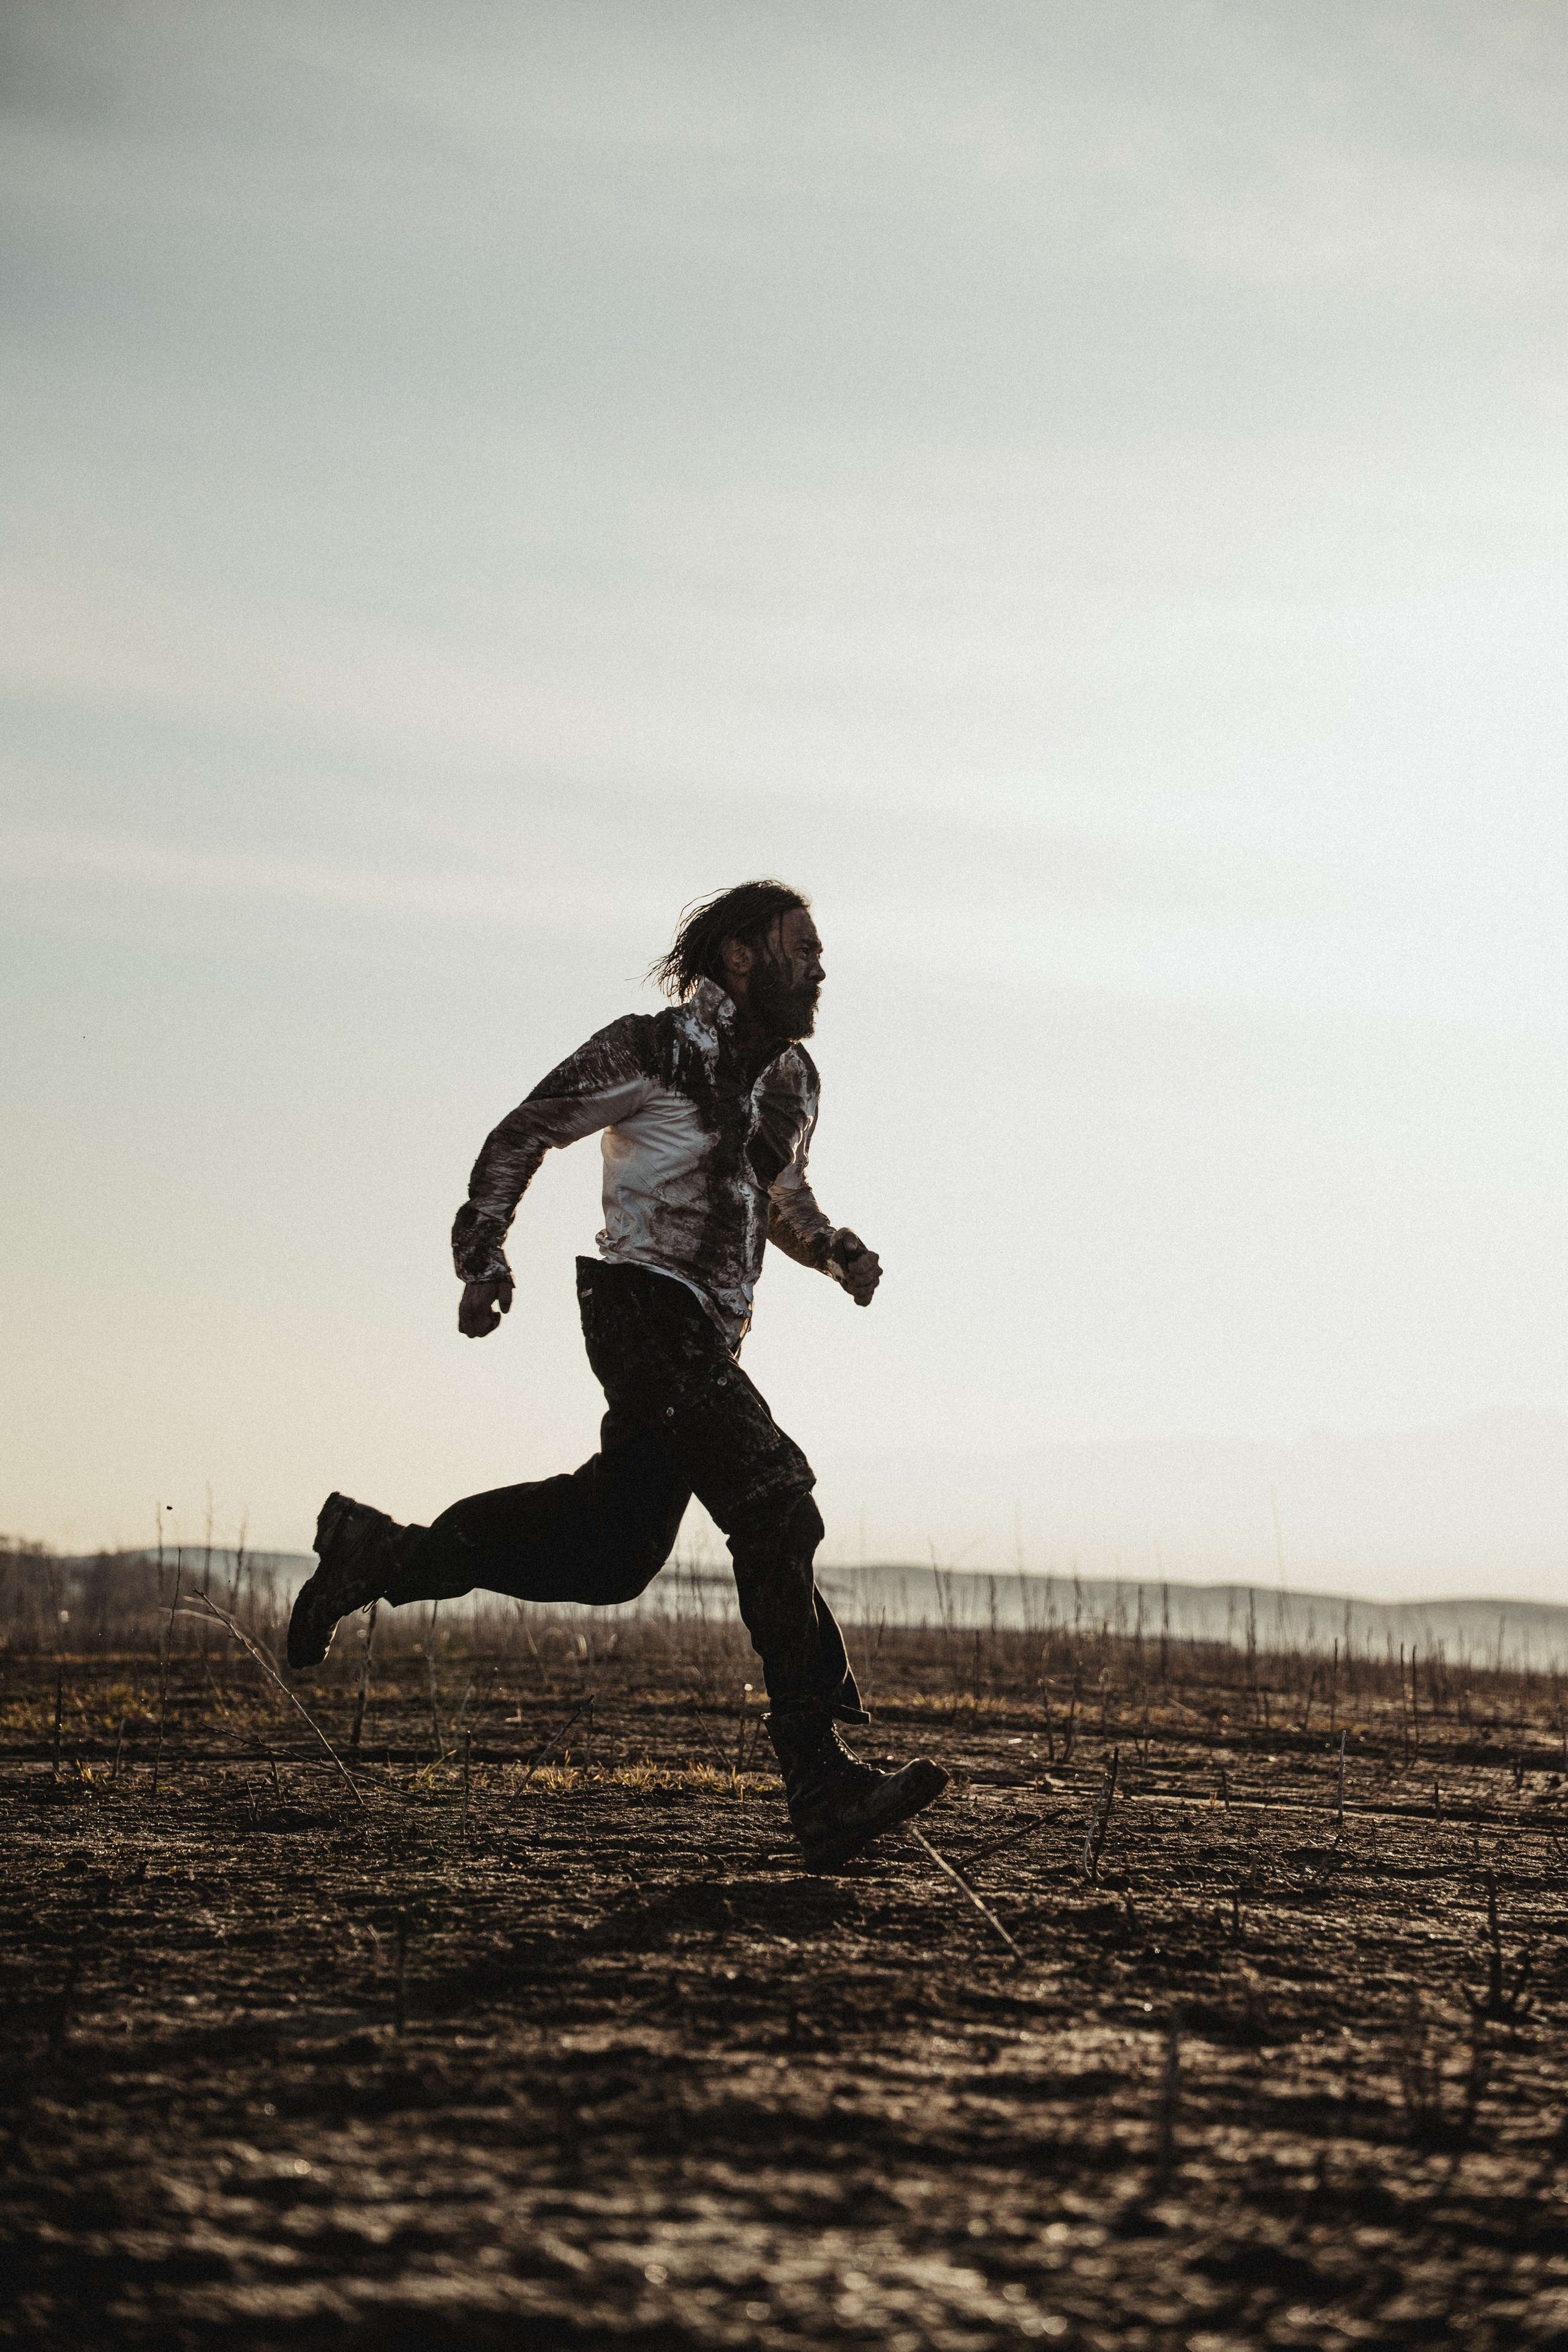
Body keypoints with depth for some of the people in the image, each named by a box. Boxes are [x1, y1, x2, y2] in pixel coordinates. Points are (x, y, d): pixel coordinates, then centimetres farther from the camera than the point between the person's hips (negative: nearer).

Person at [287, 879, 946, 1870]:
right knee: (773, 1505, -20)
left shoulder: (794, 1077, 13)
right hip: (645, 1309, -9)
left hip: (711, 1335, 9)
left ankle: (379, 1552, 31)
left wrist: (837, 1250, 7)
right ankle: (824, 1788, -21)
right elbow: (522, 1135, -3)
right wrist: (485, 1259, -13)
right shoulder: (651, 1050, -10)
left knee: (611, 1549, 14)